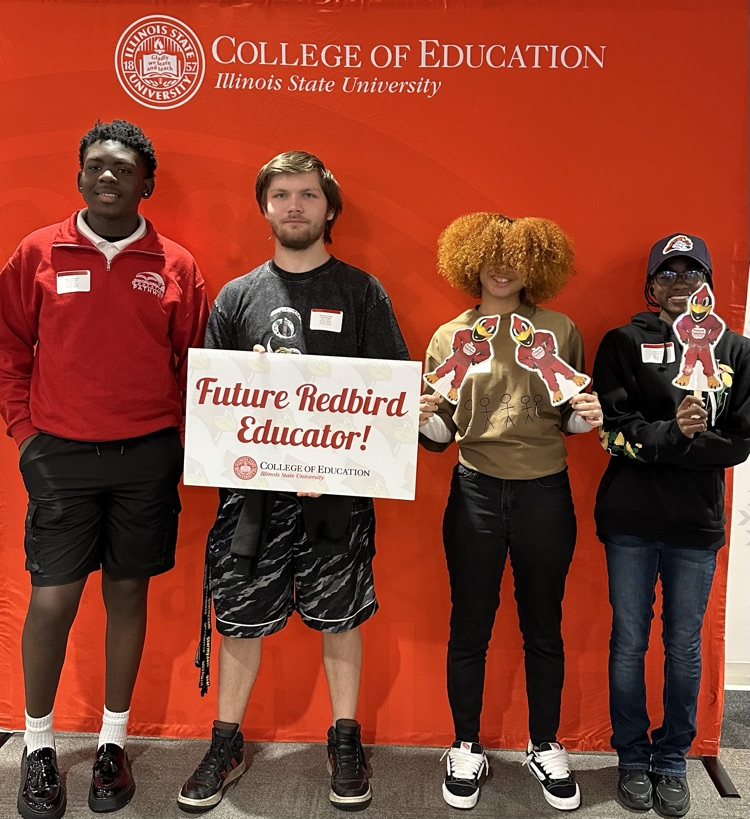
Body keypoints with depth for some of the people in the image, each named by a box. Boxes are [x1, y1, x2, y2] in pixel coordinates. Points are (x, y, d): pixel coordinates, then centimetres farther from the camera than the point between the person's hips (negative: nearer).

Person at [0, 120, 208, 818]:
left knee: (128, 592, 10)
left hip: (147, 457, 1)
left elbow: (197, 361, 7)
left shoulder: (176, 266, 3)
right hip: (60, 454, 0)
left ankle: (113, 741, 28)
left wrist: (178, 434, 0)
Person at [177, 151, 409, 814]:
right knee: (240, 614, 9)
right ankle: (227, 745, 28)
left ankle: (346, 741, 29)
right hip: (252, 484, 2)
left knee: (339, 614, 9)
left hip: (338, 486, -1)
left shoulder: (361, 291, 3)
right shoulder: (238, 295, 9)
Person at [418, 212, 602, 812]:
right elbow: (440, 434, 4)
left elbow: (569, 419, 11)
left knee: (543, 629, 14)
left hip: (545, 494, 1)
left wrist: (587, 416, -11)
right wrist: (423, 418, -17)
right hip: (476, 493, 0)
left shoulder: (560, 330, 3)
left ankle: (546, 748, 34)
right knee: (470, 628, 10)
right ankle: (467, 749, 29)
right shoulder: (451, 337, 3)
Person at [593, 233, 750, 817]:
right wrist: (675, 434, -20)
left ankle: (673, 761, 29)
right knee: (629, 643, 9)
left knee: (685, 648, 11)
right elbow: (613, 428, -8)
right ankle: (634, 759, 26)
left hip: (697, 525, 1)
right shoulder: (624, 343, 2)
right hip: (630, 521, -1)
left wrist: (649, 444, -12)